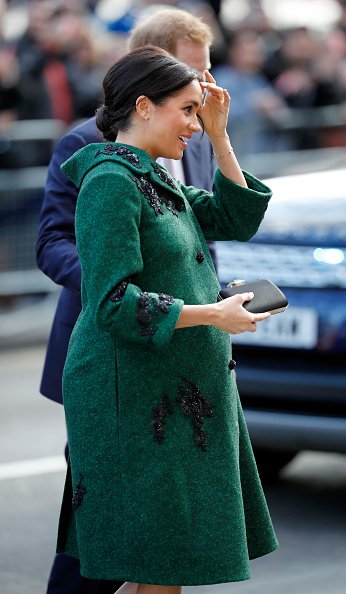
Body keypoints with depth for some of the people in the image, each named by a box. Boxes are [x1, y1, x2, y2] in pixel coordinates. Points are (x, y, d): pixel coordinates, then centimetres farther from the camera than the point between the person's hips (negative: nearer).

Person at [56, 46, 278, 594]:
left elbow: (236, 219, 19)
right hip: (138, 395, -10)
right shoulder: (110, 180, -14)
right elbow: (114, 304, -21)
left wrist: (219, 136, 11)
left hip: (181, 393, 10)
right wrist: (214, 315, -16)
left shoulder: (156, 179, 15)